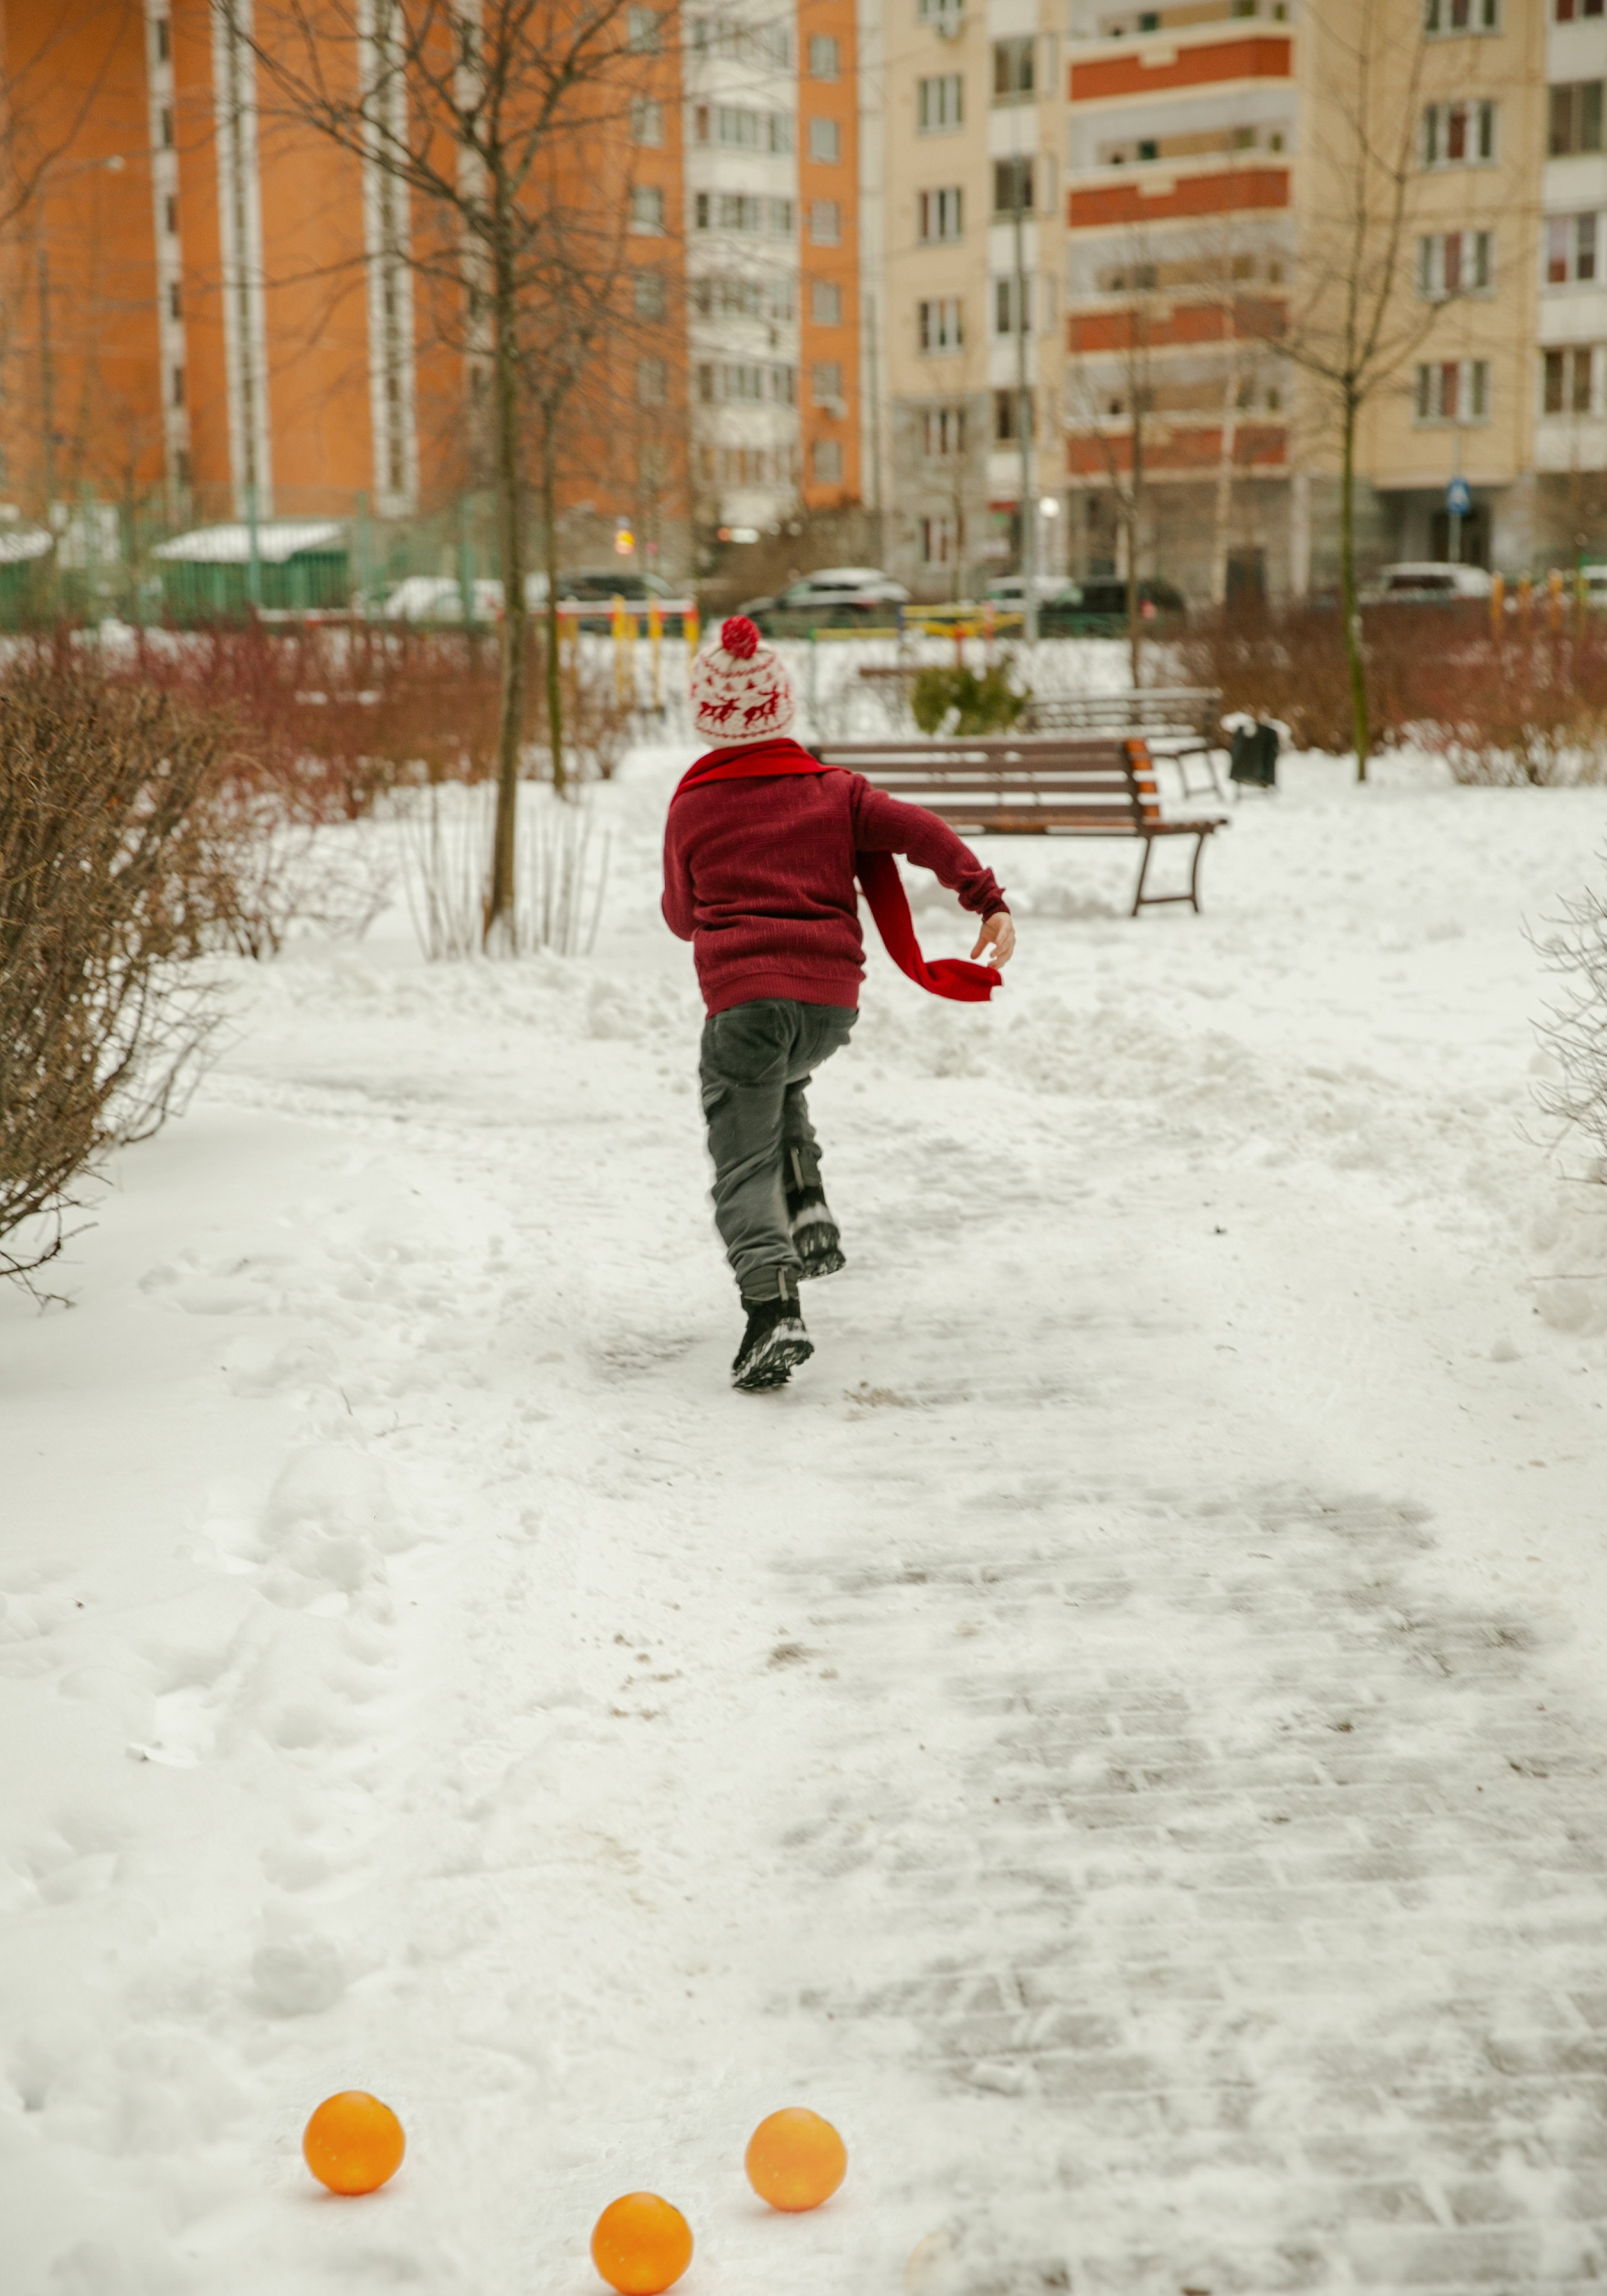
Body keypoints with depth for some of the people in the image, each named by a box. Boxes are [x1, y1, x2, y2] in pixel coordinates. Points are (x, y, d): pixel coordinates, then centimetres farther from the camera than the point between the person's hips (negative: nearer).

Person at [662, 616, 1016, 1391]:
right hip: (833, 1000, 3)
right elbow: (921, 832, -1)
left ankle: (773, 1312, -23)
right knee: (780, 1081, 35)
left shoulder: (692, 807, 10)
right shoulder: (832, 788, 13)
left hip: (743, 997, -3)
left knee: (745, 1168, -2)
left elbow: (682, 918, 20)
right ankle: (808, 1212, 16)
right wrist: (989, 900, -7)